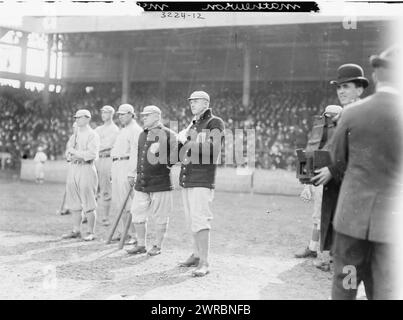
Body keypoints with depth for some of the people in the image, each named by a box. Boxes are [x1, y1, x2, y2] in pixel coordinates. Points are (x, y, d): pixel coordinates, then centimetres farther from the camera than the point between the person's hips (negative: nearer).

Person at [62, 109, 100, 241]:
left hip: (86, 168, -7)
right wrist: (79, 154, -8)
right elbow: (69, 151, 13)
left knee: (88, 204, -5)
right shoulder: (74, 135, 18)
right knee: (74, 203, 9)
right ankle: (76, 231, 18)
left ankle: (91, 232, 2)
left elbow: (92, 154, -15)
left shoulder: (92, 135, -5)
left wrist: (76, 153, -9)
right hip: (73, 168, 7)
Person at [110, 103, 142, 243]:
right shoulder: (122, 130, 23)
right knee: (117, 202, 11)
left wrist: (132, 173, -23)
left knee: (128, 202, -10)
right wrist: (113, 172, 19)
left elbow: (135, 153, -17)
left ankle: (134, 234, -6)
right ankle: (123, 231, 18)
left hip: (127, 166, -10)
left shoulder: (135, 130, -9)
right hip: (116, 166, 10)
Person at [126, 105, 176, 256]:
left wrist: (168, 163, -13)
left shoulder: (168, 134, -6)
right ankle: (141, 245, 22)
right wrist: (134, 175, 22)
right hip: (141, 183, 7)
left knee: (160, 217, 2)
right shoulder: (142, 135, 17)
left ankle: (158, 246, 16)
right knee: (137, 214, 9)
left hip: (160, 182, -7)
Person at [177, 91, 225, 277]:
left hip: (202, 180, -8)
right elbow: (182, 154, 22)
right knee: (191, 220, 12)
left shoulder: (215, 123, -5)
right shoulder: (192, 125, 19)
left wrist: (187, 141, -19)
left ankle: (204, 263, -10)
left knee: (200, 220, -12)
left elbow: (213, 149, -21)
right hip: (186, 179, 8)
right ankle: (197, 255, 23)